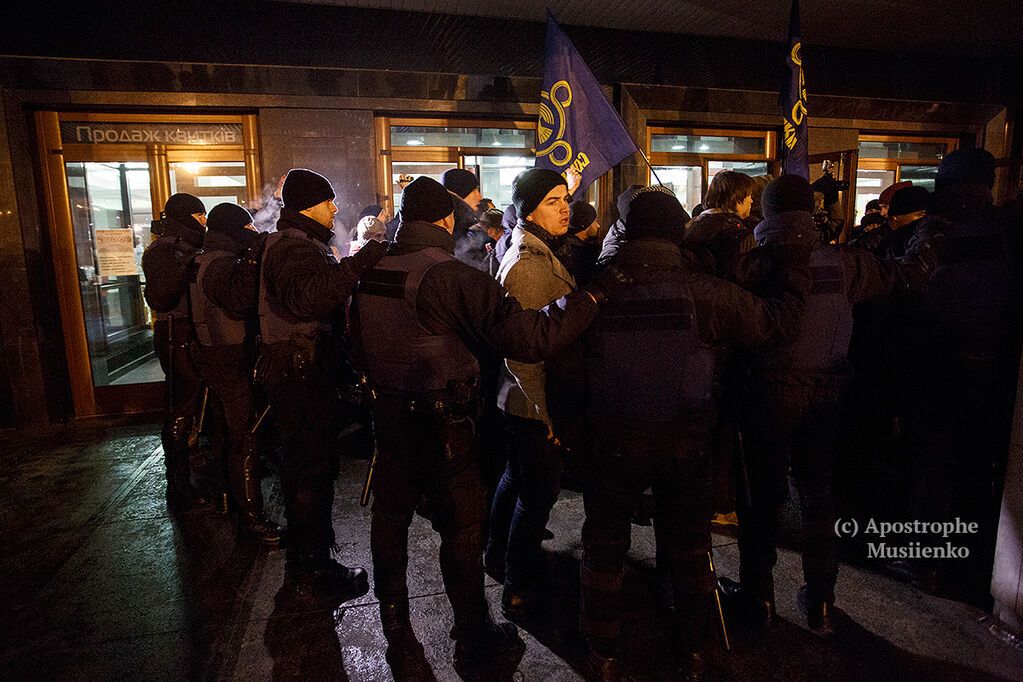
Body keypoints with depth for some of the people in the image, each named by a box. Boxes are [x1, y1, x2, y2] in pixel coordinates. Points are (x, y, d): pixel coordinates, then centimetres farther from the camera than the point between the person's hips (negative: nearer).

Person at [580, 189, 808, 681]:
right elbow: (776, 325, -8)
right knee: (689, 548, 22)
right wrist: (797, 281, 5)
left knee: (605, 547, 18)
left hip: (613, 442, 0)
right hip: (687, 442, 1)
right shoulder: (706, 293, -16)